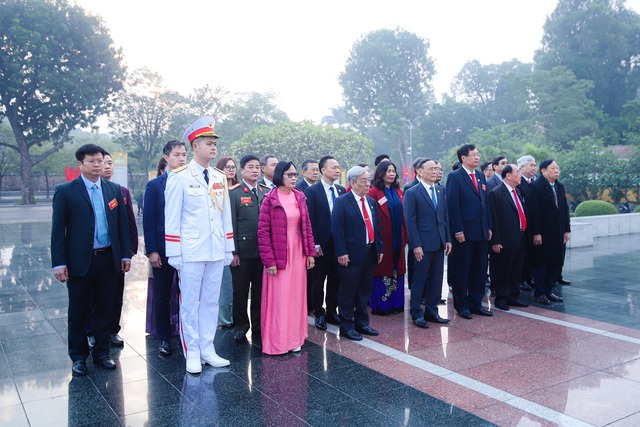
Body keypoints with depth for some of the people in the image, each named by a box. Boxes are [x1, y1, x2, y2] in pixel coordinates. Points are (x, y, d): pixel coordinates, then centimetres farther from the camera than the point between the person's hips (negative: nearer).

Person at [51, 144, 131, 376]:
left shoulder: (114, 190, 7)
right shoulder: (65, 191, -3)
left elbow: (122, 224, 9)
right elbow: (58, 230, -5)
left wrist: (126, 254, 5)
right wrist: (59, 263, -9)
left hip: (108, 259, 3)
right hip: (79, 261, -3)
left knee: (104, 309, 12)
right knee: (78, 311, 9)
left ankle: (101, 352, 26)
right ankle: (78, 356, 23)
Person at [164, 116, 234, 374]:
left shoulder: (220, 178, 10)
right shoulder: (179, 177, -5)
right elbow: (172, 218, -5)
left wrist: (229, 249, 12)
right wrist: (174, 254, -8)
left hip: (216, 252, 5)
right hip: (190, 252, -5)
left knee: (211, 302, 11)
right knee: (189, 303, 4)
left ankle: (207, 350, 23)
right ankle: (192, 353, 16)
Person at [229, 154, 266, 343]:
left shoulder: (266, 193, 10)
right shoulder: (234, 193, -2)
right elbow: (231, 224, -6)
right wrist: (233, 251, -10)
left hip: (263, 250, 4)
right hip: (243, 251, -4)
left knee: (260, 291, 12)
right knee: (240, 291, 7)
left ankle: (258, 326, 25)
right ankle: (240, 327, 21)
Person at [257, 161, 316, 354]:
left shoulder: (299, 197, 7)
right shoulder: (270, 199, -8)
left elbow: (307, 226, 9)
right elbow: (263, 231, -11)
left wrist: (310, 252, 5)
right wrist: (269, 261, -15)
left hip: (298, 253, 5)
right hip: (278, 255, -5)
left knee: (296, 296, 10)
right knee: (278, 297, 2)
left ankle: (293, 338, 22)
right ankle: (276, 342, 14)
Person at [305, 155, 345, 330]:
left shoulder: (342, 191, 8)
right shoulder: (312, 191, -6)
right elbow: (310, 220, -9)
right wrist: (315, 244, -13)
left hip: (339, 242, 4)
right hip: (321, 244, -4)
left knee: (335, 280, 12)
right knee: (318, 281, 7)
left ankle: (332, 312, 25)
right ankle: (319, 314, 20)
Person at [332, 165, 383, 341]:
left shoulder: (371, 202, 14)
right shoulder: (342, 202, -8)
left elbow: (377, 227, 17)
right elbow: (337, 228, -13)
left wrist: (380, 248, 11)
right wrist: (341, 252, -18)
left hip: (370, 253, 7)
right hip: (352, 255, -7)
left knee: (365, 292, 15)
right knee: (348, 292, 2)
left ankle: (362, 323, 28)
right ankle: (347, 327, 13)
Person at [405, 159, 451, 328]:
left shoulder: (441, 190, 12)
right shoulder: (412, 193, -7)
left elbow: (445, 216, 14)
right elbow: (411, 222, -10)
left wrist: (448, 239, 8)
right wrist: (416, 245, -14)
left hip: (439, 243, 6)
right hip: (423, 244, -6)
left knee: (436, 279, 11)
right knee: (420, 279, 3)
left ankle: (432, 310, 24)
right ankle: (416, 313, 15)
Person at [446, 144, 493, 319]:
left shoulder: (480, 176, 14)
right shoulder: (455, 177, -8)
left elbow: (485, 202, 16)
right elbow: (452, 205, -13)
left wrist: (489, 226, 11)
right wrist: (458, 230, -17)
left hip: (481, 232, 7)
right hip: (464, 233, -7)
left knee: (480, 270, 12)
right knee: (461, 270, 4)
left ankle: (476, 303, 23)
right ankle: (461, 305, 16)